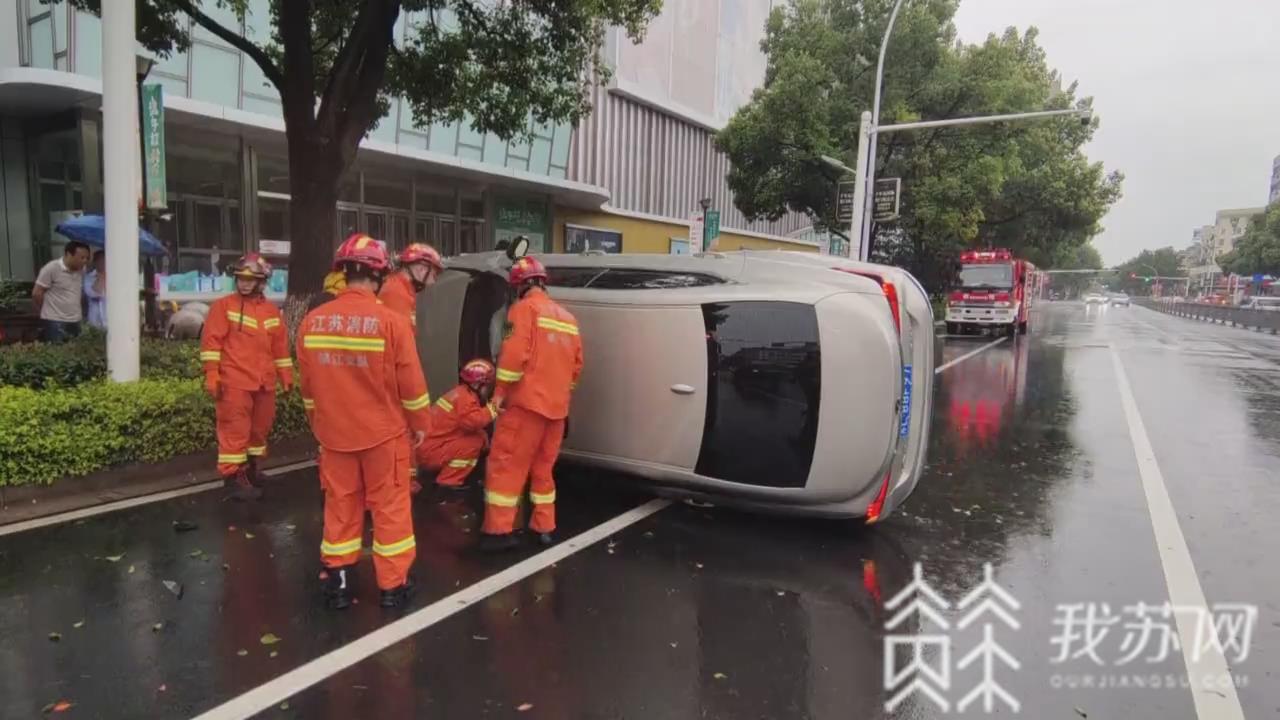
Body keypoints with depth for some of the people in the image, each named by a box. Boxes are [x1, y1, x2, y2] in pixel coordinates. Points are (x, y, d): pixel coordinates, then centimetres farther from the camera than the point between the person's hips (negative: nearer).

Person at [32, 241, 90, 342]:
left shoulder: (82, 271, 6)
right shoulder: (51, 269, -11)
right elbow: (36, 294, -6)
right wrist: (46, 313, 5)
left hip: (75, 322, 6)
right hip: (55, 322, -6)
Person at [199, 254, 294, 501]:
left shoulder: (272, 311, 11)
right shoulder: (223, 306, -2)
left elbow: (280, 346, 15)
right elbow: (211, 341, -7)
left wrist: (286, 376, 15)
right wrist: (212, 374, -13)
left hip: (264, 382, 5)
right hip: (234, 381, -5)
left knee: (260, 426, 15)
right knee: (235, 429, -3)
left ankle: (251, 466, 33)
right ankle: (234, 475, 5)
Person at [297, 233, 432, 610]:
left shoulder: (312, 321, -3)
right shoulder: (391, 321, -17)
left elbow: (308, 384, 6)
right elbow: (411, 383, -13)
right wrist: (420, 424, 2)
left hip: (334, 433, 4)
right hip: (384, 432, -3)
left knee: (340, 505, 16)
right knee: (390, 506, 8)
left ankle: (338, 582, 25)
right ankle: (393, 585, 17)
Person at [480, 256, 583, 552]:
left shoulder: (524, 309, -6)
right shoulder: (567, 318, 15)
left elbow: (514, 354, -18)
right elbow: (576, 364, 16)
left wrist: (500, 391, -10)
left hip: (527, 402, -7)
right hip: (556, 406, 7)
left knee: (506, 464, 0)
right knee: (543, 467, 17)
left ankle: (499, 531, -1)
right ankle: (544, 527, 22)